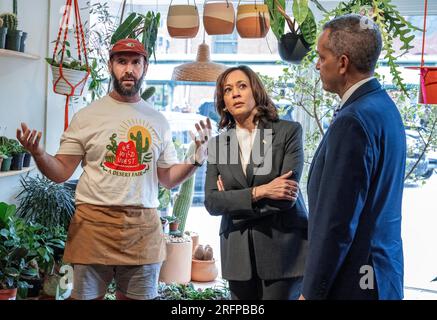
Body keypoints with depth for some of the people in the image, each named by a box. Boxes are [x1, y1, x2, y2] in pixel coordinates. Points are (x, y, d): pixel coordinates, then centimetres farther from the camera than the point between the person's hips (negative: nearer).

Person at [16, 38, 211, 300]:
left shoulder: (158, 121, 9)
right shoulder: (87, 116, 1)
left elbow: (168, 179, 14)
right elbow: (60, 173, 1)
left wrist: (197, 159, -2)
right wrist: (38, 153, -19)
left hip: (144, 228, 3)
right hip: (93, 223, -2)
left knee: (139, 297, 11)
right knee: (87, 296, 6)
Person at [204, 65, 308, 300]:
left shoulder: (288, 131, -3)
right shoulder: (218, 144, 7)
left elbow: (287, 197, -12)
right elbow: (211, 203, -4)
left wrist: (234, 199, -5)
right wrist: (258, 192, -16)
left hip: (282, 247, -3)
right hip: (238, 252, 3)